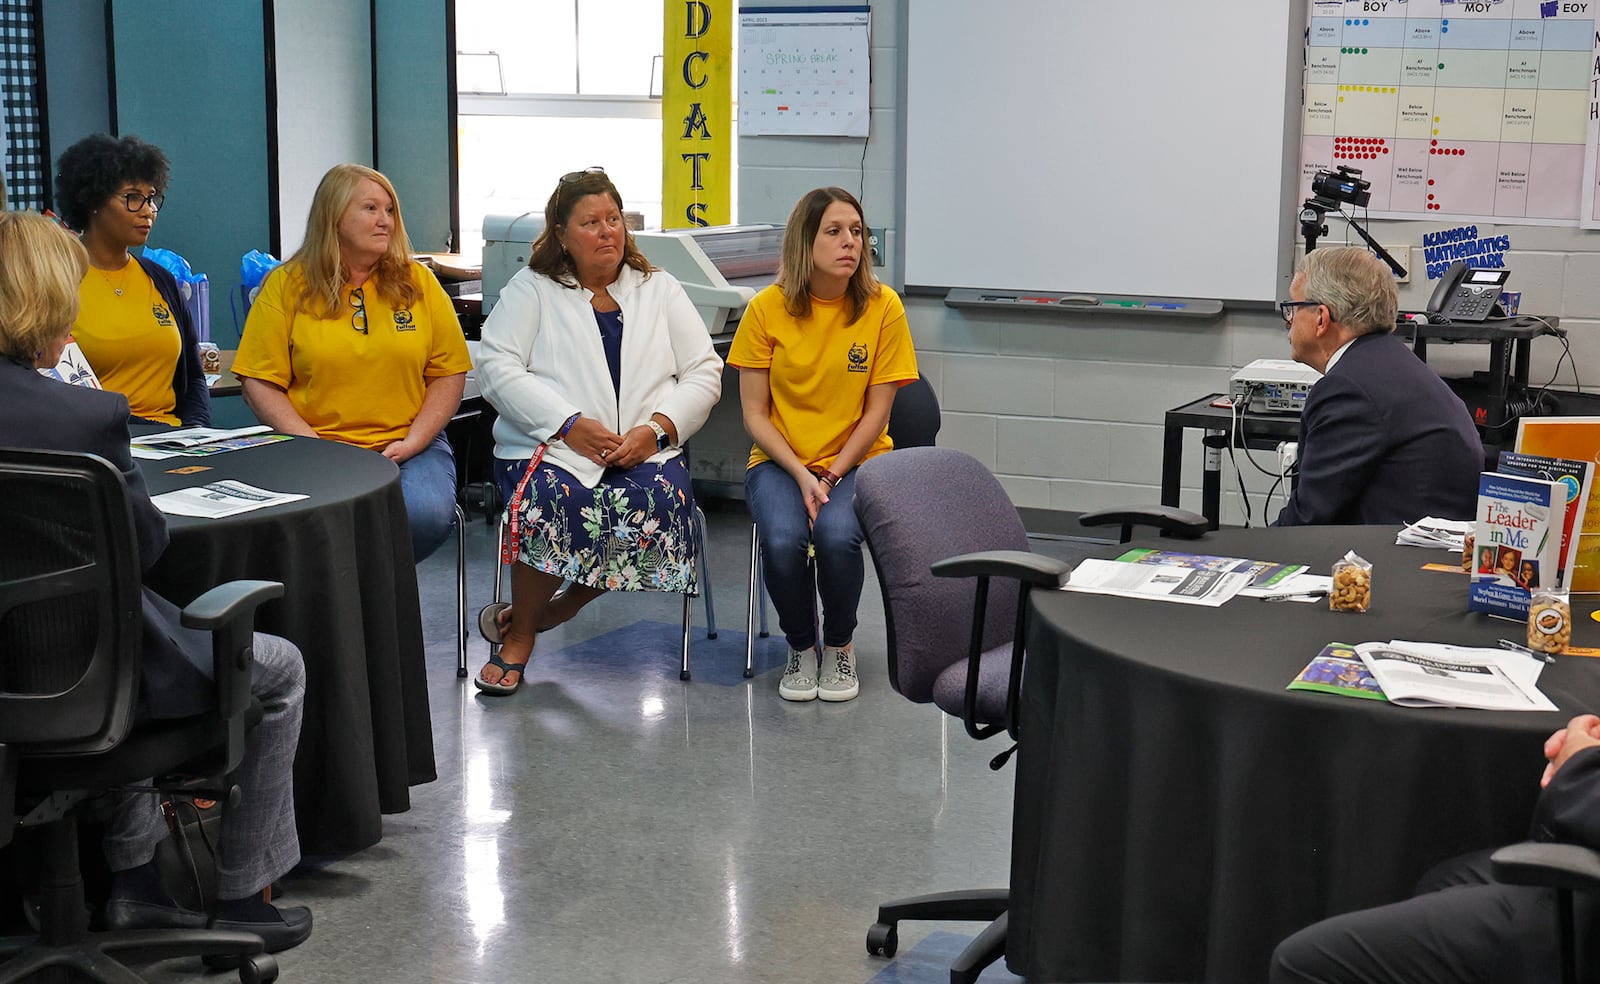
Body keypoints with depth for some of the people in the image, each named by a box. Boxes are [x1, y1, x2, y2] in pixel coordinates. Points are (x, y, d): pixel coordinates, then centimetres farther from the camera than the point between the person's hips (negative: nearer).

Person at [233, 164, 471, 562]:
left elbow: (449, 374, 9)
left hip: (408, 447, 2)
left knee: (428, 514, -29)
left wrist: (412, 443, -6)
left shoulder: (419, 282, 10)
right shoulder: (286, 286, 4)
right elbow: (259, 383, 0)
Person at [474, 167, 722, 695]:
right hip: (549, 446, -2)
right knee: (555, 499, -36)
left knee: (660, 501, -32)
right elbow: (496, 367, -1)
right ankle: (518, 636, -13)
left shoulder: (660, 290, 19)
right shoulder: (531, 290, 12)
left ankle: (541, 614, -15)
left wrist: (657, 427, -9)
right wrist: (569, 424, -15)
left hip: (645, 450, 2)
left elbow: (705, 374, 11)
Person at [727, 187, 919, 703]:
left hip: (856, 460, 0)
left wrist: (831, 476, -13)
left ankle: (840, 646, -1)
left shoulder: (883, 307, -6)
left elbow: (876, 411, -3)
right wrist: (802, 476, -15)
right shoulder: (767, 308, -6)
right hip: (780, 461, 0)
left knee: (837, 535, -31)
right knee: (783, 539, -30)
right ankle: (801, 648, 0)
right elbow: (755, 415, -3)